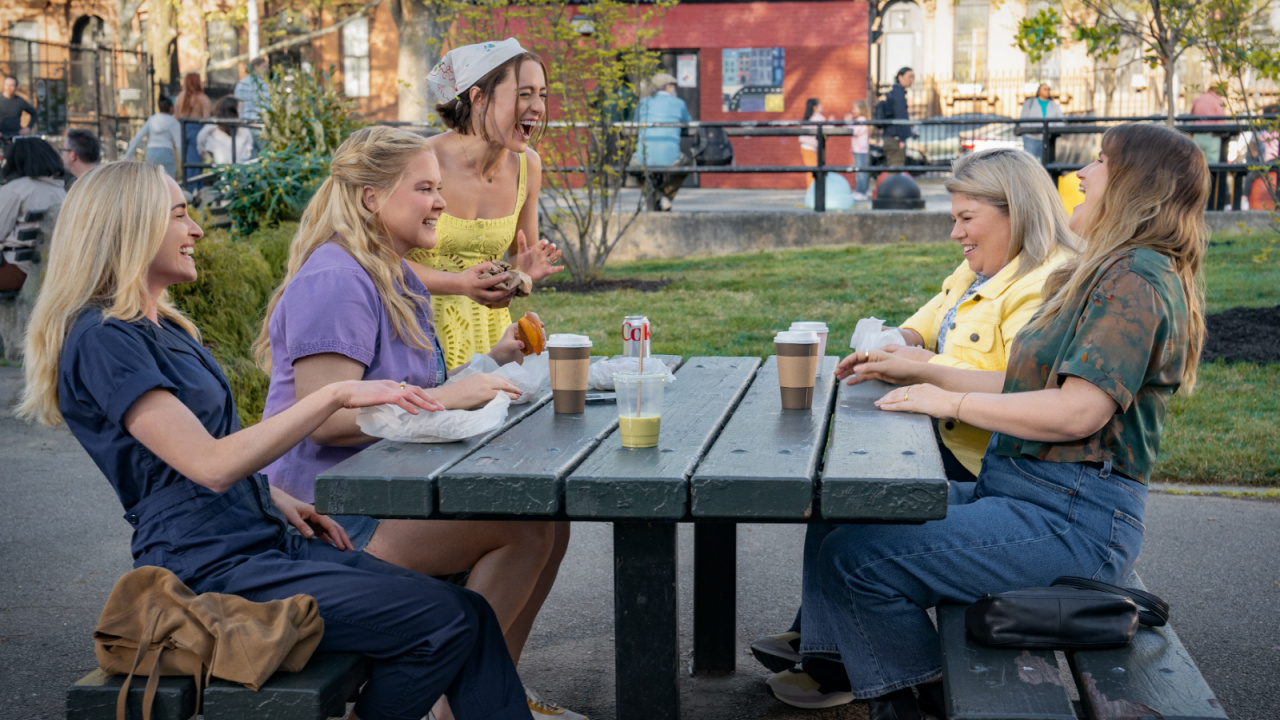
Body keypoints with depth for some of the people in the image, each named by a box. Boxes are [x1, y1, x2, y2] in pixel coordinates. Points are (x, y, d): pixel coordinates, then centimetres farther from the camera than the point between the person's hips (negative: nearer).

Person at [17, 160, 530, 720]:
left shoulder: (162, 327, 18)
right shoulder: (100, 339, -13)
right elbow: (210, 464, -22)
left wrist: (278, 500, 8)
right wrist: (335, 394, -23)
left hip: (264, 543, 10)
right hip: (210, 572, -9)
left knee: (470, 615, -4)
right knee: (445, 621, -18)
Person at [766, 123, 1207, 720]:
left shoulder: (1137, 278, -15)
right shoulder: (1106, 274, 20)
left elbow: (1078, 411, -24)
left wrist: (952, 402, -14)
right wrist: (925, 371, 15)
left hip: (1072, 520, -11)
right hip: (1016, 490, 11)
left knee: (858, 557, -19)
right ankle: (836, 664, 13)